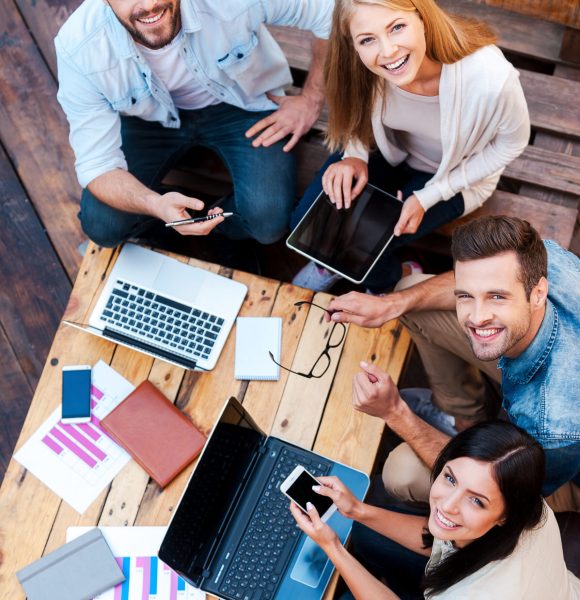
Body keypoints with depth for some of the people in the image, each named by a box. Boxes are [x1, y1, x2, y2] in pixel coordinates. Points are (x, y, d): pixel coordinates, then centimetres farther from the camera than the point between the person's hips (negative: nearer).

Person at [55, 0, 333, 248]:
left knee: (268, 223, -23)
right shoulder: (78, 49, -29)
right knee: (101, 225, -16)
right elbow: (97, 165, -25)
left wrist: (311, 101, -14)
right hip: (150, 116, 1)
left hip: (241, 102, 0)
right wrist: (156, 205, -45)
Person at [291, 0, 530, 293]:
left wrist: (428, 197, -19)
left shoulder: (492, 79, -38)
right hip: (387, 150, 3)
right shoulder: (363, 66, -28)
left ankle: (386, 283, 21)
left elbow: (512, 142, -16)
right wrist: (355, 155, -23)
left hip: (456, 173, -2)